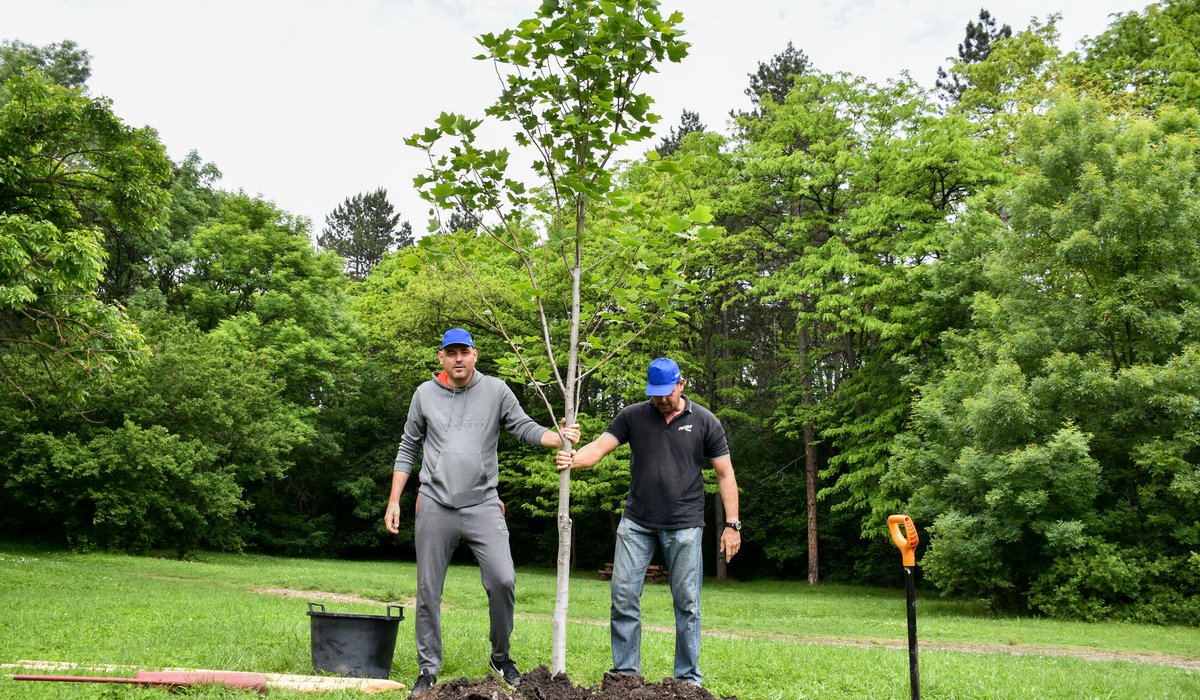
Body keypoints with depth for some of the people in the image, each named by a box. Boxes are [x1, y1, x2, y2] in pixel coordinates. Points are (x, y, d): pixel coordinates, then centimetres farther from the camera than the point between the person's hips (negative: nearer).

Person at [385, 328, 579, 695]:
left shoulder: (496, 391, 3)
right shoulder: (425, 394, 6)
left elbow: (524, 428, 0)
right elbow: (408, 450, 12)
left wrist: (559, 437, -20)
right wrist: (394, 501, 8)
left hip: (483, 505, -1)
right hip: (434, 507, 1)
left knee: (503, 581, -13)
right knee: (428, 592, 6)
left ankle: (500, 657, 10)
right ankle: (428, 669, 21)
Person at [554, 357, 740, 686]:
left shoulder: (704, 421, 0)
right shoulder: (633, 416, 4)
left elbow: (725, 474, 3)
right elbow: (599, 447, -4)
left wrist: (732, 524, -2)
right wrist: (572, 459, -26)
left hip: (684, 526, -2)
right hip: (636, 522, 2)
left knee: (686, 602, 2)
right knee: (623, 595, 0)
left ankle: (688, 678, 14)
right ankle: (626, 673, 12)